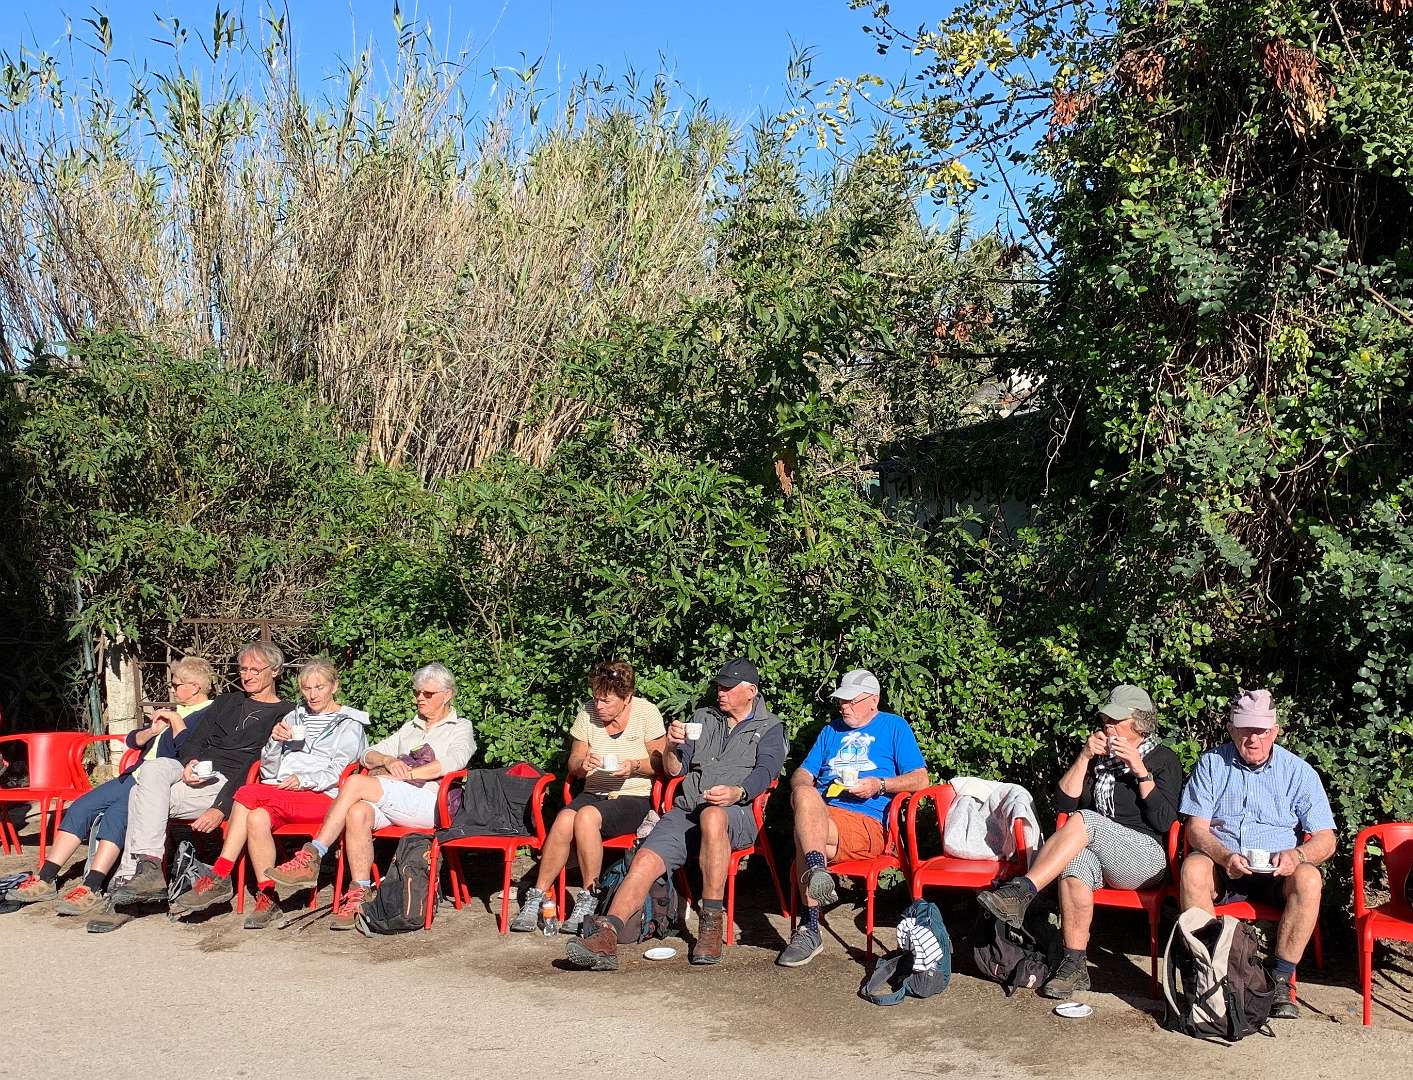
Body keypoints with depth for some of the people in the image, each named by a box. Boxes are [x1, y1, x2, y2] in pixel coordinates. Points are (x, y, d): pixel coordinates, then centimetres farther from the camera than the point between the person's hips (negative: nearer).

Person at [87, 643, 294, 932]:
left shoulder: (284, 715, 5)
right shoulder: (227, 702, 28)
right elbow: (194, 740, 19)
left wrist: (222, 808, -20)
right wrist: (189, 762, -8)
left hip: (226, 785, -6)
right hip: (195, 772, 6)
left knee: (142, 795, -25)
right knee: (153, 769, -28)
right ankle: (147, 867, -32)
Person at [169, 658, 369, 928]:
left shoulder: (349, 724, 13)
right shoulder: (294, 718, 28)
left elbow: (339, 772, -1)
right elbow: (269, 770, 20)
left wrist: (303, 781, -16)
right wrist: (275, 741, 1)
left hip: (320, 796, -4)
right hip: (278, 792, 4)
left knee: (247, 794, -28)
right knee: (258, 817, -32)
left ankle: (219, 878, -21)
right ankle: (266, 898, -31)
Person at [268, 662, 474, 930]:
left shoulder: (460, 728, 14)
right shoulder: (410, 728, 32)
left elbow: (452, 763, -8)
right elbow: (368, 754, 21)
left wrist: (406, 773, -12)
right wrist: (389, 761, -2)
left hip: (431, 804, -5)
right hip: (394, 806, 5)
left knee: (357, 783, -26)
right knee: (358, 812, -31)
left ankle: (311, 858, -25)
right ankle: (358, 895, -32)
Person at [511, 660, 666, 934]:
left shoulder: (646, 712, -4)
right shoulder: (587, 712, 5)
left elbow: (662, 763, -1)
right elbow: (573, 764, 11)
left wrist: (635, 766, -20)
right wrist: (583, 764, -13)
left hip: (634, 798, -4)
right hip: (594, 793, 4)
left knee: (586, 816, -33)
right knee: (564, 819, -29)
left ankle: (588, 901, -21)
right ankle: (536, 898, -19)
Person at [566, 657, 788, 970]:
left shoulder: (770, 728, 14)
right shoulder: (703, 718, 26)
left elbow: (765, 771, -4)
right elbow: (675, 769, 21)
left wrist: (737, 792, -25)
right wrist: (671, 747, -2)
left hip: (737, 813, -4)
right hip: (686, 809, 4)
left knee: (712, 816, -41)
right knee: (644, 860, -23)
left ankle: (711, 924, -34)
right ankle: (605, 937, -34)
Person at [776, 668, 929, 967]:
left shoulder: (894, 726, 17)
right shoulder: (831, 731, 32)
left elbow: (920, 779, 8)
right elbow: (801, 774, 25)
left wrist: (880, 785, -8)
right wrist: (803, 788, 0)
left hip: (868, 823, -4)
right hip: (820, 813, 4)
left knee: (805, 834, -35)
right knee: (805, 795, -35)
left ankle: (809, 929, -35)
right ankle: (816, 870, -47)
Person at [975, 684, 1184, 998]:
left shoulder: (1163, 759, 7)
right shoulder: (1096, 754, 19)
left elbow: (1164, 822, -5)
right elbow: (1064, 803, 8)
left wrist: (1139, 769, -11)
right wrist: (1084, 757, -2)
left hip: (1145, 856, -3)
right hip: (1096, 854, 3)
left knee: (1084, 820, -32)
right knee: (1075, 863, -35)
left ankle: (1021, 891, -41)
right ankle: (1075, 965, -32)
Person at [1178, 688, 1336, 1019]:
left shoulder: (1299, 772, 4)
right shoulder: (1211, 764, 5)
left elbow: (1326, 839, -1)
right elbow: (1196, 828, -2)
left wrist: (1295, 855, -24)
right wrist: (1224, 857, -24)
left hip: (1277, 872, 0)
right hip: (1222, 866, 0)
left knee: (1308, 879, -32)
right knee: (1193, 867, -33)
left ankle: (1280, 980, -26)